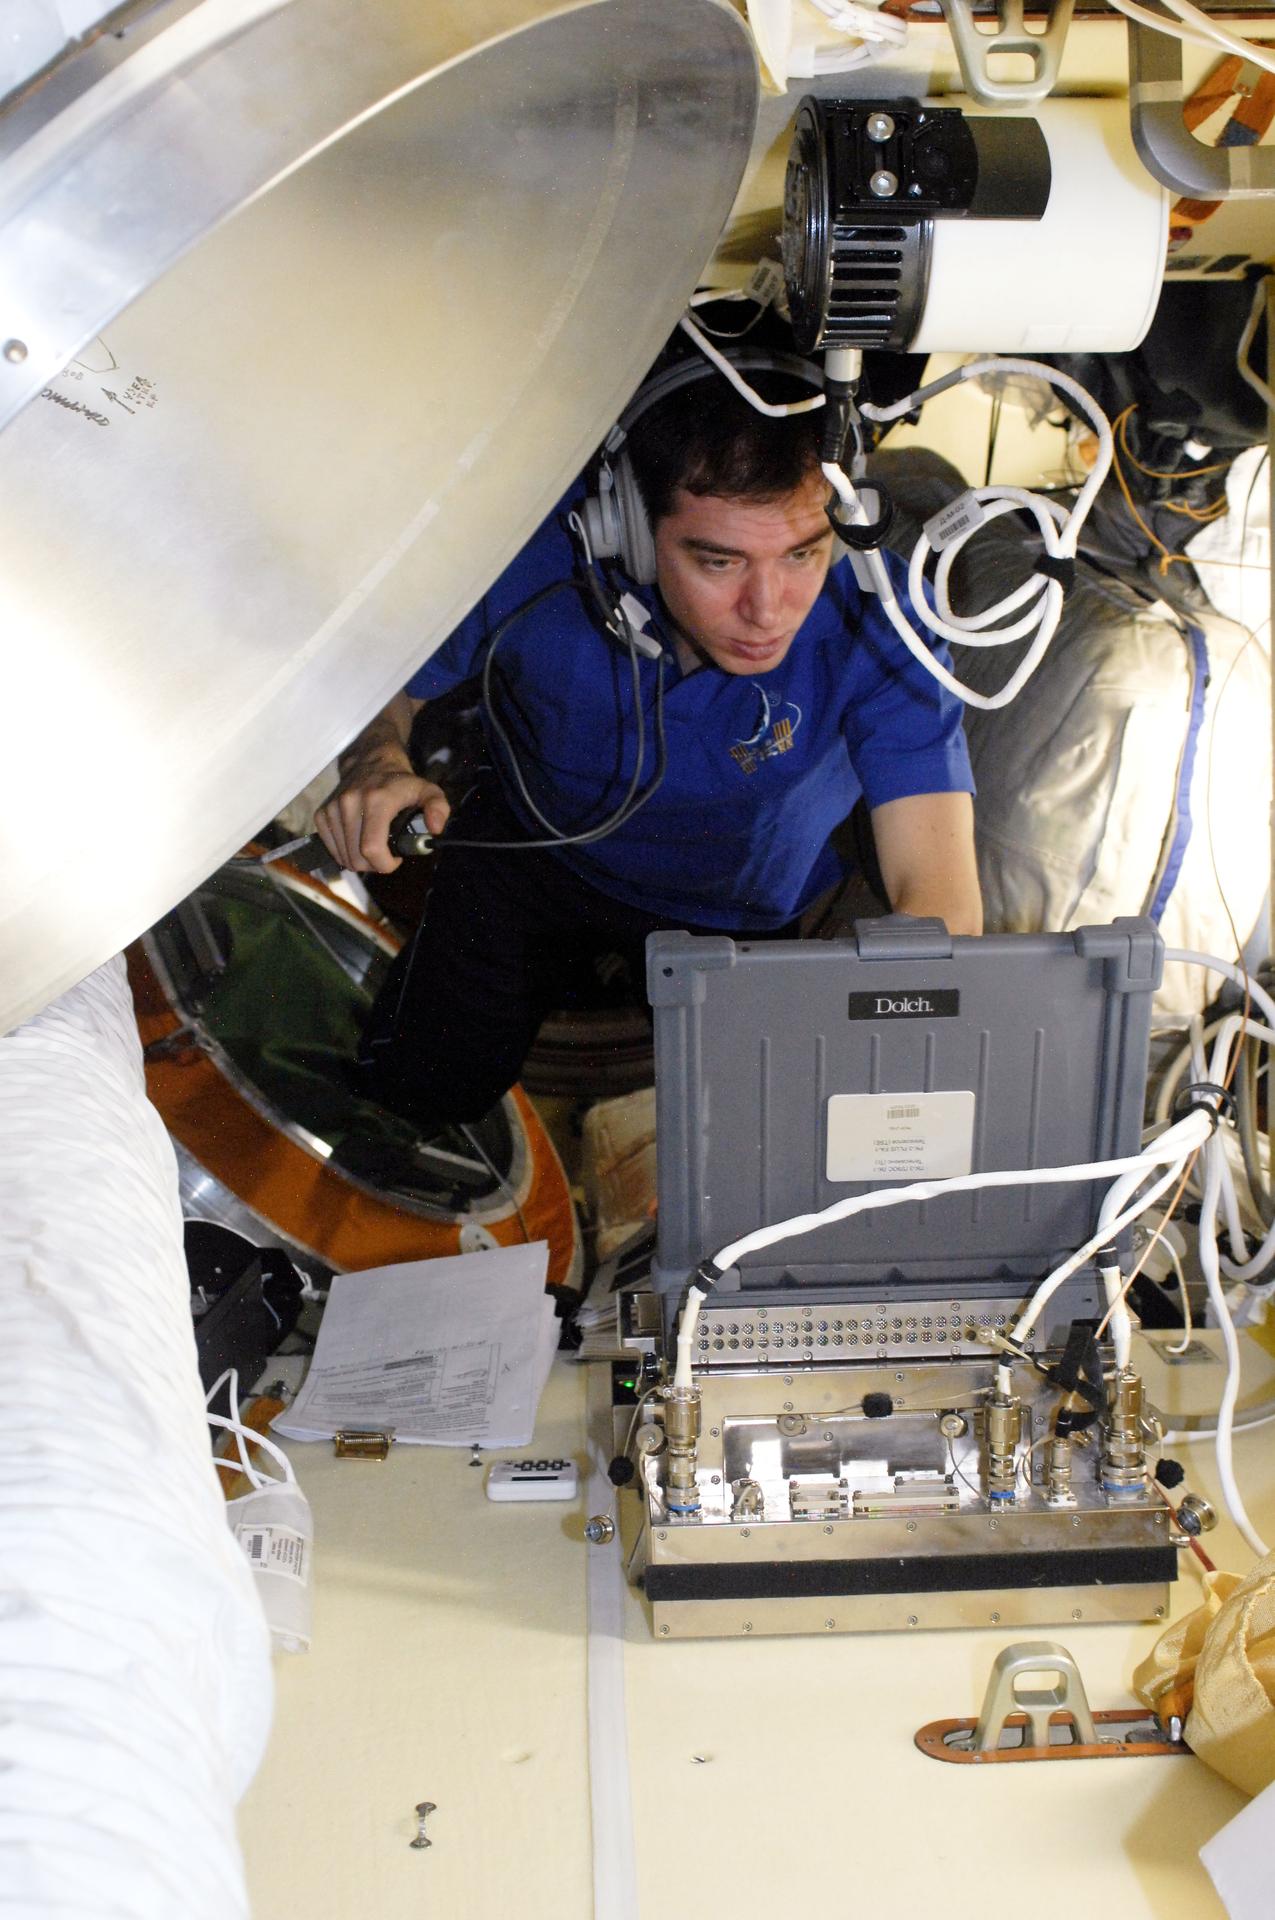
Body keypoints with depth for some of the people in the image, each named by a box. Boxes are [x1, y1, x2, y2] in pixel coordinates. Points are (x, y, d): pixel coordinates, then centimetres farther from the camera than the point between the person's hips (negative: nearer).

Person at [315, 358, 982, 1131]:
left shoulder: (876, 619, -38)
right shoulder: (537, 547, -35)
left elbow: (944, 904, -43)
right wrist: (377, 758, -40)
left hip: (739, 905, 0)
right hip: (540, 839, 1)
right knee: (424, 1086, 5)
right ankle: (569, 956, 34)